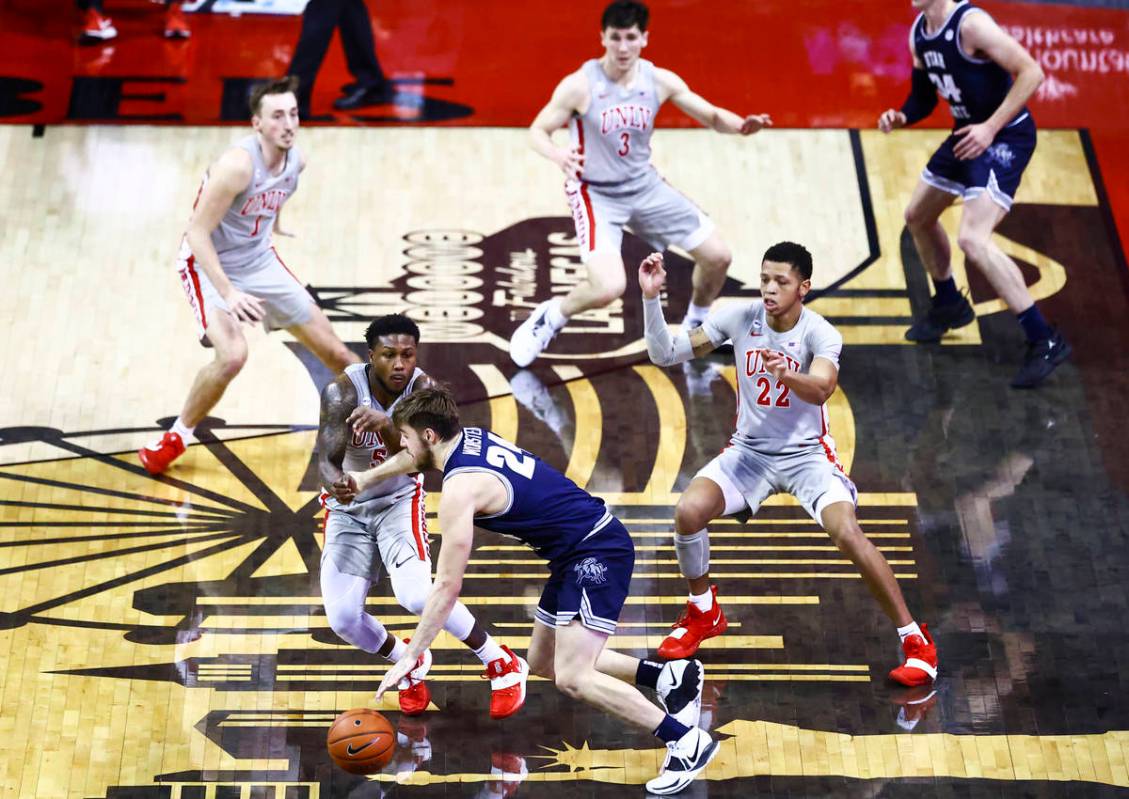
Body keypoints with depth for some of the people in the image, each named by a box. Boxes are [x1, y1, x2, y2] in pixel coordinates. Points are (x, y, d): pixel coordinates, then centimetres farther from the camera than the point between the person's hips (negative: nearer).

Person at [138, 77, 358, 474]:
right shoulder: (237, 164, -29)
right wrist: (228, 293, -35)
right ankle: (177, 437, -4)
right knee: (232, 355, -28)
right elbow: (197, 232, -28)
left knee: (333, 350, 7)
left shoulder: (296, 159, -7)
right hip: (209, 264, -6)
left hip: (260, 261, 6)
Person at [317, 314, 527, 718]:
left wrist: (385, 424, -49)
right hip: (347, 508, 1)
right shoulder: (342, 391, -24)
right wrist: (334, 483, -57)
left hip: (399, 500, -1)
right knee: (342, 617, -12)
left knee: (417, 595, -25)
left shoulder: (423, 389, -19)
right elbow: (326, 459, -32)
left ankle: (503, 665, -4)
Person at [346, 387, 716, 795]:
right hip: (584, 552, 10)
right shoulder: (469, 436, 6)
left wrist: (410, 656, -12)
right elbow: (419, 457, 31)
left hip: (597, 554, -10)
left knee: (571, 678, -17)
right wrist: (365, 478, 41)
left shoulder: (459, 489, -19)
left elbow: (447, 587, -19)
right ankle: (670, 675, 19)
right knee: (543, 663, 17)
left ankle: (687, 740, -9)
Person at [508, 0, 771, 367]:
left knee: (717, 256, 5)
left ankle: (696, 326, 33)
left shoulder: (660, 80, -8)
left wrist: (740, 125, -23)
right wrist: (558, 155, -37)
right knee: (609, 288, -25)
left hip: (645, 185, 5)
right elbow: (538, 131, -14)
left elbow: (713, 117, 0)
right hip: (596, 193, -5)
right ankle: (548, 318, 6)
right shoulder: (580, 85, -20)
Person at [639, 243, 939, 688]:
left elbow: (821, 389, -39)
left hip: (806, 454, -3)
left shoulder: (820, 334, -18)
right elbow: (665, 355, -7)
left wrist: (786, 375, -60)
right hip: (749, 450, 3)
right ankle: (703, 613, 8)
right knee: (688, 512, -21)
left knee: (848, 535, -26)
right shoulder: (738, 317, -9)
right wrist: (651, 298, -20)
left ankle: (915, 641, -7)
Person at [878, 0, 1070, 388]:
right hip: (967, 133, 10)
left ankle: (1045, 342, -15)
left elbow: (1031, 72, -24)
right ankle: (949, 305, 44)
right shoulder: (919, 33, 5)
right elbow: (924, 95, 15)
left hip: (1005, 137, -10)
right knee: (917, 217, 21)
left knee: (973, 239, -23)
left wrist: (991, 127, -27)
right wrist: (901, 117, -6)